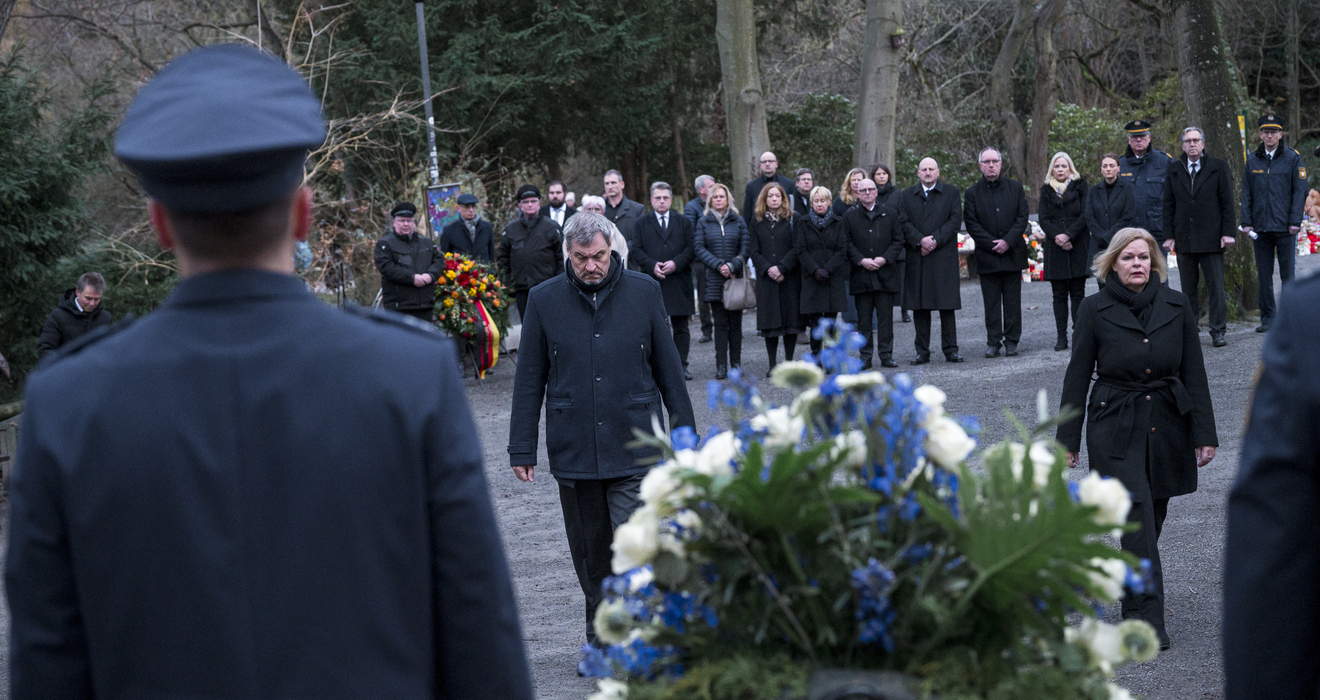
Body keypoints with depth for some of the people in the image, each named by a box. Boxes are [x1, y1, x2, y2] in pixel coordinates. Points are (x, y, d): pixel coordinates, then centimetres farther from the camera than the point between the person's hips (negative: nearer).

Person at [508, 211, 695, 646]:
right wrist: (522, 448, 5)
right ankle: (600, 640, 25)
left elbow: (668, 368, 8)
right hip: (573, 450, 2)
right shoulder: (544, 300, 3)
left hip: (635, 448, -1)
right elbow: (529, 379, 7)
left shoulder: (644, 292, 2)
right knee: (590, 554, 10)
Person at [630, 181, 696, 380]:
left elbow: (691, 248, 4)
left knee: (681, 326, 4)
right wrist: (652, 265, -14)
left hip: (678, 280, 1)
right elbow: (637, 251, 2)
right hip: (652, 282, -1)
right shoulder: (641, 224, 10)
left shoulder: (683, 222, 13)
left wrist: (676, 263, -12)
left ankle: (681, 365, 8)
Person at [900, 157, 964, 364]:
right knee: (919, 307, 3)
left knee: (947, 306, -3)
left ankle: (950, 349, 2)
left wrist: (935, 240, -12)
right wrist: (920, 240, -13)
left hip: (944, 256, -2)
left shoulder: (952, 193, 8)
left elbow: (955, 221, -1)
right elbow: (903, 222, 2)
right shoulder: (907, 195, 12)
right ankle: (922, 351, 8)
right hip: (917, 259, 2)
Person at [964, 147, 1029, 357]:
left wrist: (1007, 241, -10)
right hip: (987, 256, -1)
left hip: (1012, 252, 1)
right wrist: (992, 243, -11)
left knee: (1012, 300, 3)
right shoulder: (972, 193, 4)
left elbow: (1022, 217, 3)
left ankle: (1011, 341, 9)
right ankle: (993, 342, 6)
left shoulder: (1015, 188, 7)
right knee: (991, 301, 1)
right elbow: (971, 224, -1)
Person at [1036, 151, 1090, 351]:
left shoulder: (1080, 186, 7)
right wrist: (1057, 237, -11)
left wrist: (1069, 235, -12)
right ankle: (1061, 337, 1)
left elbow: (1085, 215, -2)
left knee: (1077, 293, -2)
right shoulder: (1046, 191, 12)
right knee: (1059, 295, 0)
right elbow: (1043, 220, 5)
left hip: (1078, 246, -2)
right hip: (1055, 249, 2)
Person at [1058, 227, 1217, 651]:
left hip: (1167, 426, 3)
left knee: (1151, 520, 10)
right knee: (1138, 521, -13)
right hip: (1116, 429, -3)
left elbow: (1194, 373, 6)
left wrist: (1204, 434, 2)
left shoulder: (1176, 307, 3)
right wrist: (1067, 440, -1)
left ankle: (1135, 605, 29)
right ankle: (1147, 620, -14)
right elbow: (1077, 376, 0)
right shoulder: (1096, 310, -4)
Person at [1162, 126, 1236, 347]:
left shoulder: (1218, 168, 4)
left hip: (1211, 238, -2)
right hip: (1184, 240, 2)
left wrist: (1228, 232, -6)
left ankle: (1218, 332, 3)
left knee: (1216, 287, -2)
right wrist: (1169, 236, 3)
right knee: (1188, 289, 5)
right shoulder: (1174, 172, 10)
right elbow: (1169, 206, 11)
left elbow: (1227, 202, 1)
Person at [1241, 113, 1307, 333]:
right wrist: (1246, 222, 3)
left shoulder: (1293, 158, 1)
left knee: (1287, 273, 0)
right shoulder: (1252, 161, 10)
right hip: (1260, 228, 3)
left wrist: (1295, 221, -9)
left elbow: (1300, 190, -2)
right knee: (1264, 275, 5)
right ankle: (1267, 318, 12)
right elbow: (1246, 194, 12)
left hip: (1285, 227, -3)